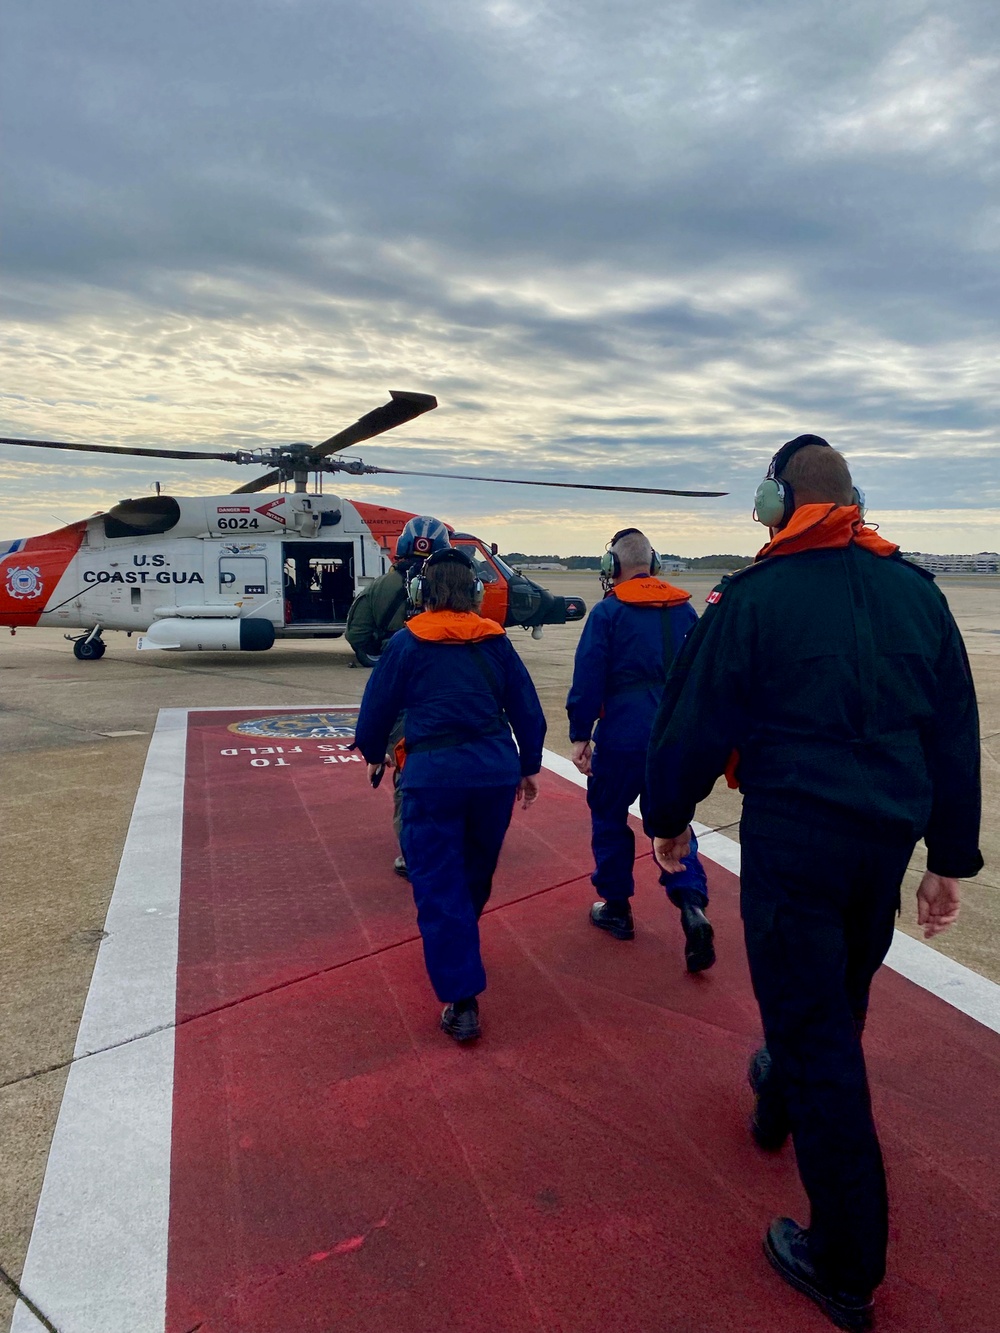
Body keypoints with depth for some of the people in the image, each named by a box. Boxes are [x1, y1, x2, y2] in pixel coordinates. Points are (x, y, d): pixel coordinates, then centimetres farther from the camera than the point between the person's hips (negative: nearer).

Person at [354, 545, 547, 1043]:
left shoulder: (406, 643, -1)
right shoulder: (494, 640, 6)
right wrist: (528, 767, 21)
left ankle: (462, 1001, -1)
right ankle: (459, 947, 49)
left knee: (438, 887, 2)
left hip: (432, 774, -4)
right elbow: (527, 710, 8)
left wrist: (372, 752, 26)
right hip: (496, 771, 4)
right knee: (476, 873, 24)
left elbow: (377, 706, 6)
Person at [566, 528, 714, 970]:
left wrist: (580, 735, -5)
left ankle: (616, 908, 23)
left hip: (622, 738, -4)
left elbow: (588, 678, -11)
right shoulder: (684, 610, 7)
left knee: (609, 817, 14)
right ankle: (692, 905, -5)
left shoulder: (608, 612, -7)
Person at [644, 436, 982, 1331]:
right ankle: (779, 1102, 54)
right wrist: (951, 859, 16)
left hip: (792, 836, -6)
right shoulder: (916, 591, 5)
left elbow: (698, 721, -7)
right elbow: (956, 733, 8)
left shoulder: (755, 598, -11)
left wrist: (668, 817, 9)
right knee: (838, 994, 26)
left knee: (815, 1028, 3)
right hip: (888, 837, 6)